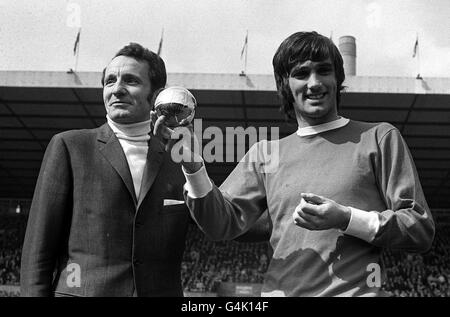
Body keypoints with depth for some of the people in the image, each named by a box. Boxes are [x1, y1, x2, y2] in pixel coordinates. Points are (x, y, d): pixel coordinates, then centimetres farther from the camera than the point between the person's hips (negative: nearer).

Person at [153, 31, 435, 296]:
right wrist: (192, 164, -9)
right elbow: (223, 224, 5)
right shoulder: (265, 153, 14)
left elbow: (422, 230, 2)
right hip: (279, 291, 3)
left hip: (353, 291, -2)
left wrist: (346, 219, -12)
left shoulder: (379, 138, 6)